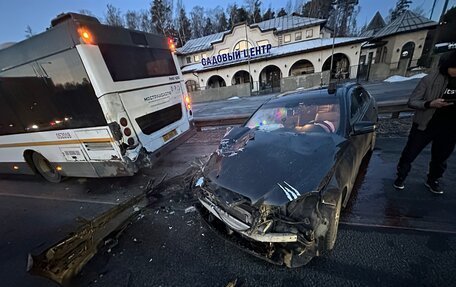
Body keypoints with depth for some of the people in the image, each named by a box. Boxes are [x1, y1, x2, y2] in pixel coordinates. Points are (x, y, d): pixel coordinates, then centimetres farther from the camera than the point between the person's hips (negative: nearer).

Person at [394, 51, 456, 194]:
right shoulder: (431, 79, -11)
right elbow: (412, 102, -11)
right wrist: (430, 103, -28)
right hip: (424, 126, -4)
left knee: (440, 158, 18)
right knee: (409, 154, 6)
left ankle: (432, 180, 40)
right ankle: (400, 177, 27)